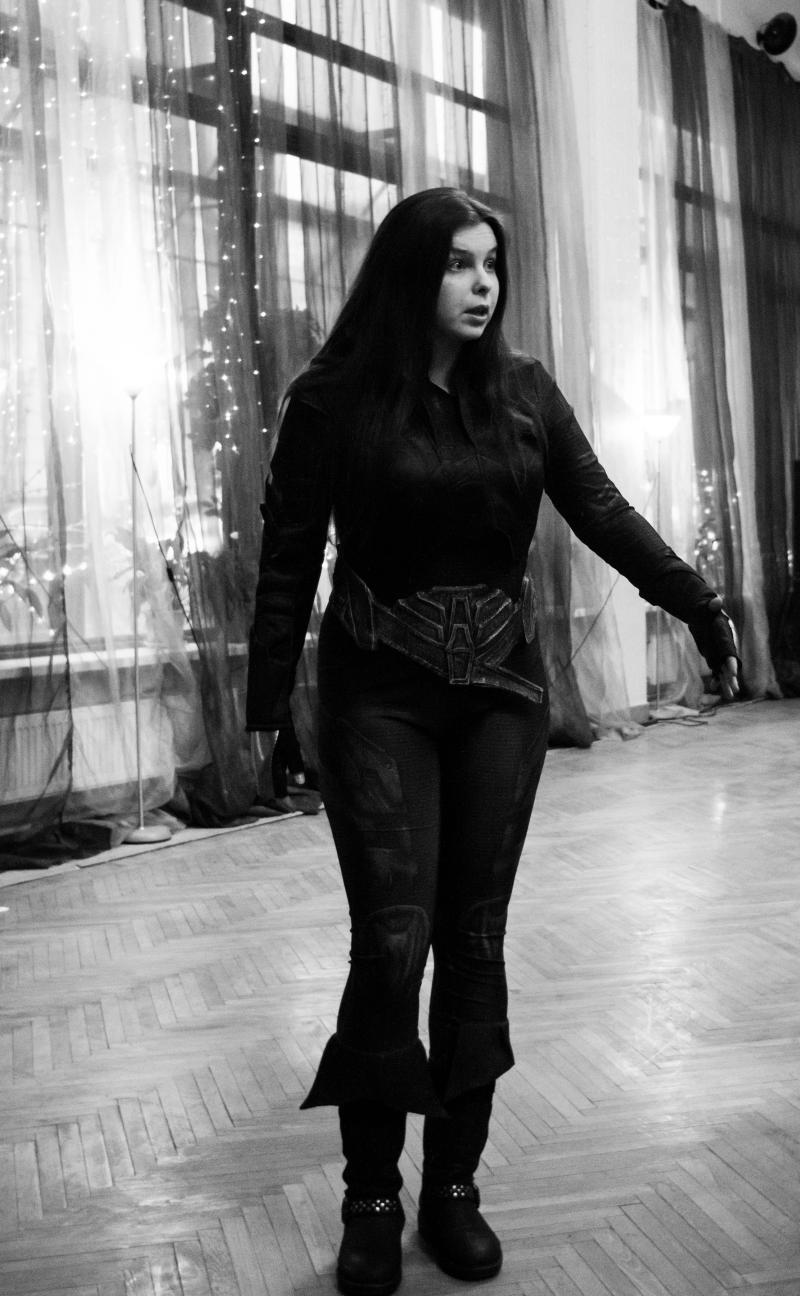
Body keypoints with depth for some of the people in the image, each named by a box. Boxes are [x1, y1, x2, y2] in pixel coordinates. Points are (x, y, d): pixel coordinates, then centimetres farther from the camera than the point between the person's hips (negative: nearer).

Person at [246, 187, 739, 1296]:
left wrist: (701, 607, -5)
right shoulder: (333, 401, -4)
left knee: (475, 942, 6)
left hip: (503, 690, 3)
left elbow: (603, 512, 4)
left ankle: (455, 1187, 18)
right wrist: (264, 707, -4)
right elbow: (288, 562, -3)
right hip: (382, 696, -3)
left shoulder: (525, 391, 5)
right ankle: (371, 1202, 10)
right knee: (393, 944, -7)